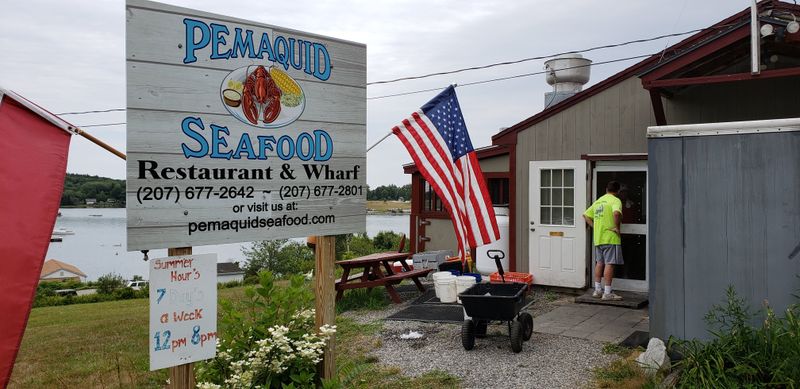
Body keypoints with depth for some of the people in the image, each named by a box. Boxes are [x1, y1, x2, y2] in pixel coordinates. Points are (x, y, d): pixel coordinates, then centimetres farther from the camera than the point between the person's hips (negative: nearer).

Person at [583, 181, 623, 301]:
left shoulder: (598, 201, 15)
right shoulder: (615, 200, -7)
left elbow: (586, 215, 16)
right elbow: (616, 213, -28)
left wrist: (594, 226, 12)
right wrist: (617, 227, -18)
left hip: (597, 238, 7)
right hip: (610, 238, -7)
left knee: (599, 263, 15)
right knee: (609, 264, -5)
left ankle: (597, 290, 19)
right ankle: (607, 293, -4)